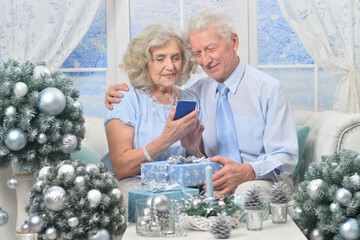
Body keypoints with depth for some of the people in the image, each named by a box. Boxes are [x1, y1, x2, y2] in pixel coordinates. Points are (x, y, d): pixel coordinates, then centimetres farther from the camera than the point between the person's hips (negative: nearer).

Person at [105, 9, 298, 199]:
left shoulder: (268, 89, -2)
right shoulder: (197, 92, 13)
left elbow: (285, 158, -9)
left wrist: (248, 172, -31)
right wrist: (121, 99, 3)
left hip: (260, 182, -3)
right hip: (212, 185, 3)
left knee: (247, 190, -40)